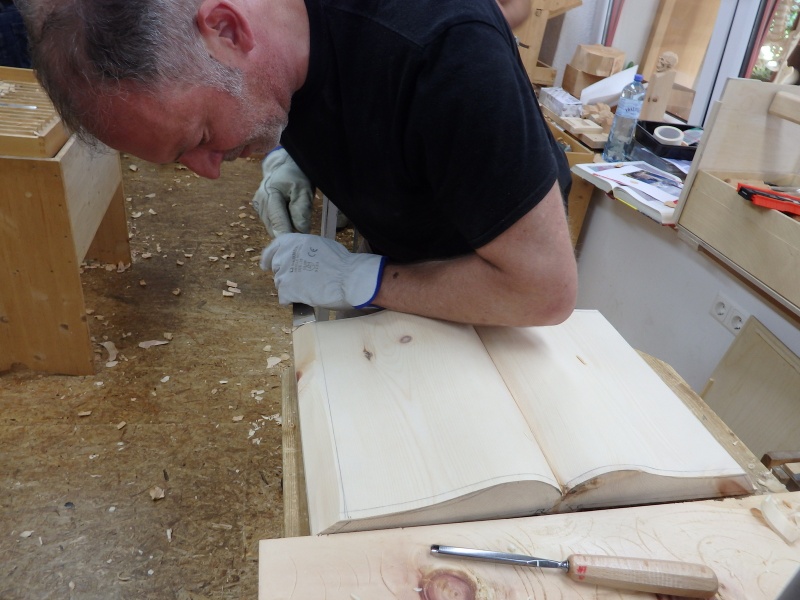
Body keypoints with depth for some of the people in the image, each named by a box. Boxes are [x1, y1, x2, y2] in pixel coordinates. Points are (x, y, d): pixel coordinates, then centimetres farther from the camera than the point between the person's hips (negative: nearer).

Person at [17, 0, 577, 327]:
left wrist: (359, 279, -30)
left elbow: (547, 290, -35)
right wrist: (289, 153, -11)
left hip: (485, 289, -5)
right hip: (396, 249, 6)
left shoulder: (445, 53, -40)